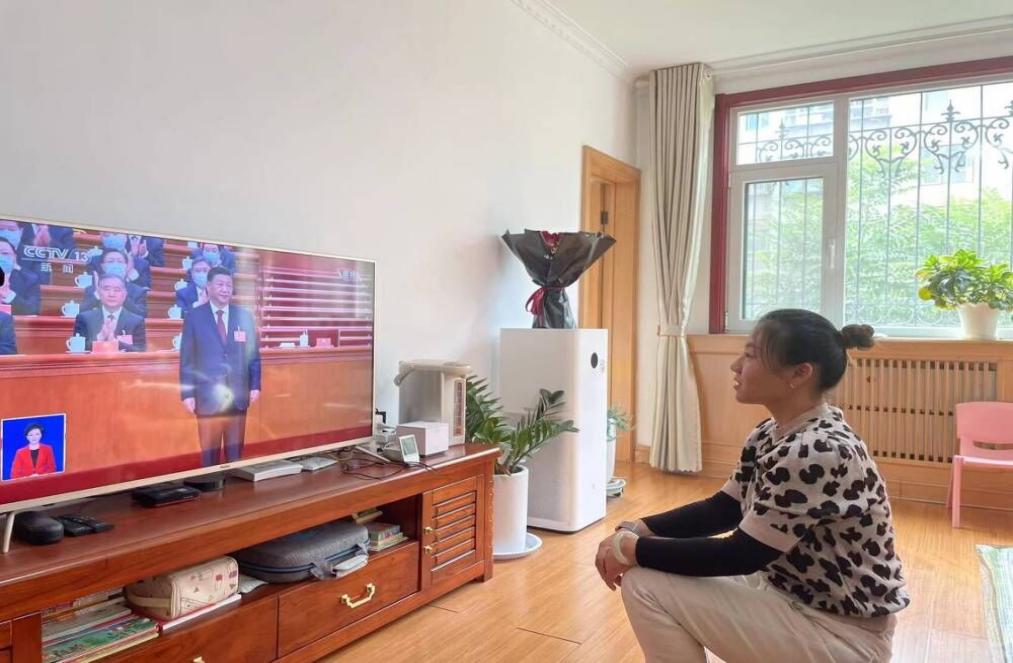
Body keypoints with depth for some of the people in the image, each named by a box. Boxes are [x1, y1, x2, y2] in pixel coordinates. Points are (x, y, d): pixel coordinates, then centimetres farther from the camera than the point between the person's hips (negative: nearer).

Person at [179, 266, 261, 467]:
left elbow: (254, 354, 9)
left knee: (235, 453, 9)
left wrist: (255, 385, 2)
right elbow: (186, 359, 0)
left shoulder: (245, 316, 7)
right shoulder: (194, 317, 2)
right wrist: (187, 393, -6)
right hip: (207, 396, -2)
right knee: (210, 453, 6)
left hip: (238, 396, 2)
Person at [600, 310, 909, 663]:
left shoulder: (818, 453, -29)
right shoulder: (771, 435, 1)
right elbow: (721, 509, 7)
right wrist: (637, 530, -7)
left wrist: (635, 550, -18)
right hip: (791, 594, 8)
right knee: (649, 571, 2)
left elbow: (740, 556, -25)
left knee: (646, 586, -15)